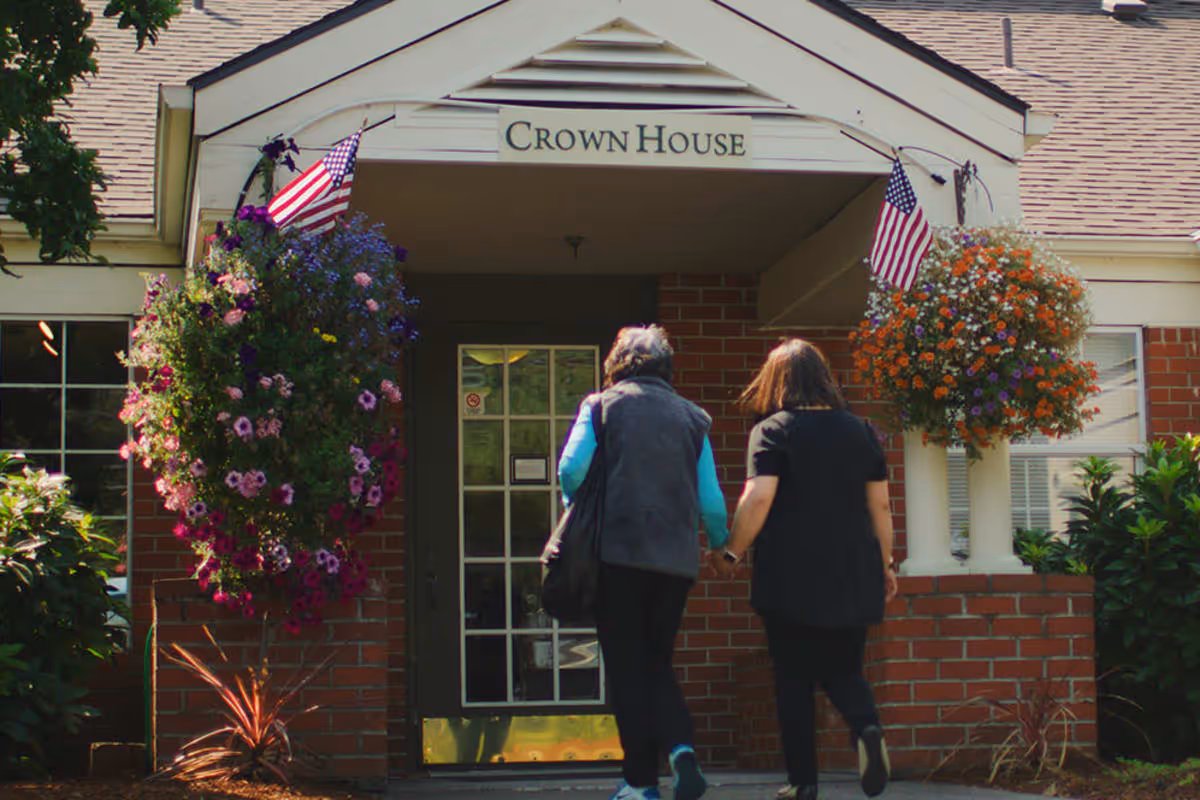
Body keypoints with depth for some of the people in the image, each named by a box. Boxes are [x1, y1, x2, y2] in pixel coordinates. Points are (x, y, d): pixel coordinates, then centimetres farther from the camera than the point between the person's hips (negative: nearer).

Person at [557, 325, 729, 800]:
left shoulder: (601, 406, 3)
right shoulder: (690, 416, 10)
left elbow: (571, 469, -10)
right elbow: (711, 500, 8)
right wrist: (721, 544, 26)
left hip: (620, 553, -3)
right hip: (677, 559, 3)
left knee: (627, 667, 5)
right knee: (657, 663, 16)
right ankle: (681, 749, -6)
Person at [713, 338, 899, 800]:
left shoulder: (772, 430, -5)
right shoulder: (859, 431, 7)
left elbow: (757, 500, -14)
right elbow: (880, 505, 8)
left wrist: (732, 553, -3)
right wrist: (886, 563, 17)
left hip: (791, 581, -3)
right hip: (852, 581, 3)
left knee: (794, 679, 8)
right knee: (843, 671, 15)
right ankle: (866, 727, -14)